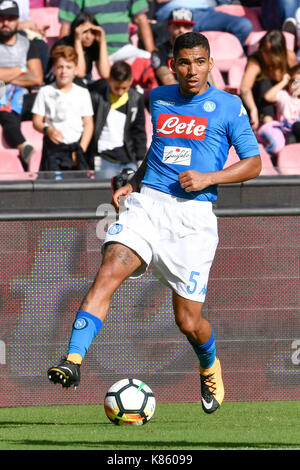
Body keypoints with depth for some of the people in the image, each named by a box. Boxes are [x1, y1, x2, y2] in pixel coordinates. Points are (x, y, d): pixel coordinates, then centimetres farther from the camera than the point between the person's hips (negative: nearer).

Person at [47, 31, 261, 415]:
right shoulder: (158, 98, 15)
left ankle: (210, 367, 33)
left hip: (193, 214, -3)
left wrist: (208, 177, -11)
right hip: (147, 202, 3)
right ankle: (73, 361, -32)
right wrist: (133, 184, 14)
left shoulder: (228, 106, 3)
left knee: (188, 321, -1)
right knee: (108, 273, -24)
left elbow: (253, 164, 3)